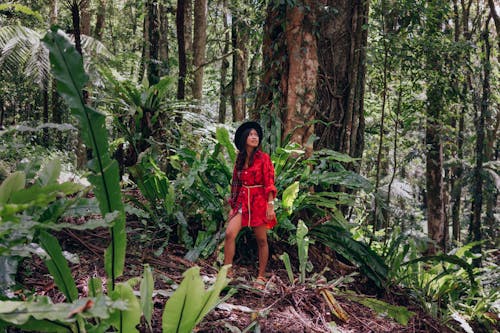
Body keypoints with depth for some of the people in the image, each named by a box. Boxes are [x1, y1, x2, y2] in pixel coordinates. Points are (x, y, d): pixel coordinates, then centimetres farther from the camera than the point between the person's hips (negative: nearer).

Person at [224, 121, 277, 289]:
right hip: (242, 202, 4)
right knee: (230, 233, -14)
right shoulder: (239, 160, 12)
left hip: (259, 201, -4)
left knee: (261, 240, 3)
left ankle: (261, 277, 15)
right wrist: (233, 206, 13)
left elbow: (269, 183, -7)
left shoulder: (263, 158, -3)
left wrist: (270, 205, -14)